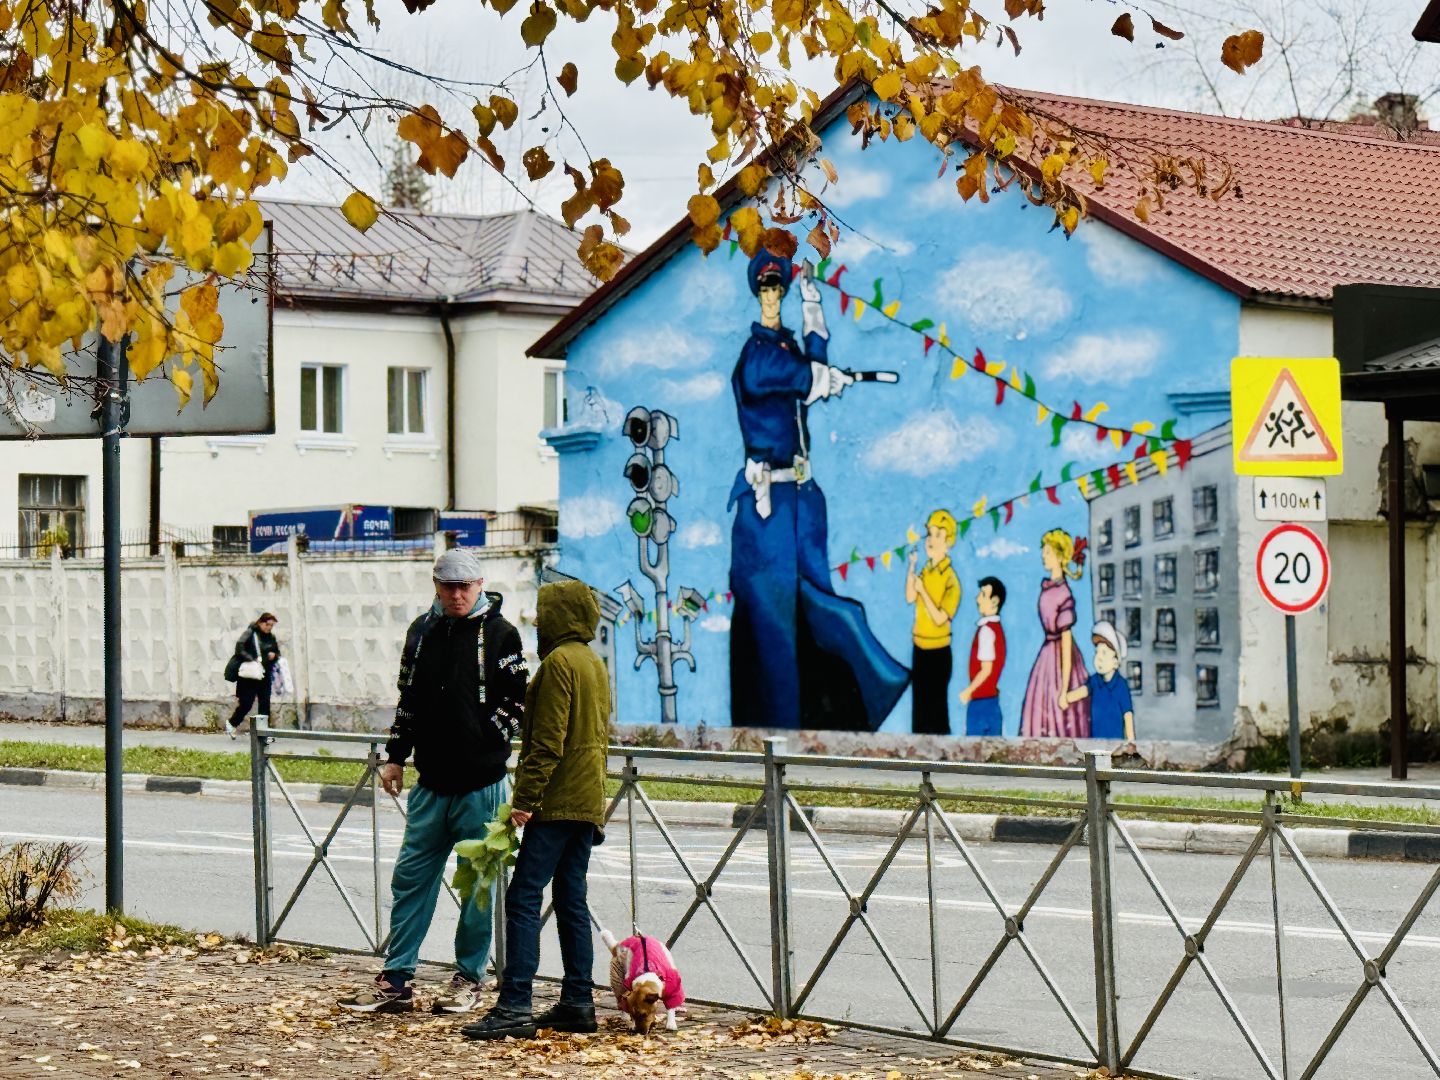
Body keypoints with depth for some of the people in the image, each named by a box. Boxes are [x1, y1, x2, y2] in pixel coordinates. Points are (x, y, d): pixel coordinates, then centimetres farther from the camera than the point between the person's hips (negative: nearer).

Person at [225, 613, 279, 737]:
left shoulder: (271, 638, 12)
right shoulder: (250, 633, -6)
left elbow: (277, 653, 23)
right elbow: (239, 649, -15)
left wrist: (274, 655, 0)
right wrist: (252, 659, -24)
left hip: (265, 675, 6)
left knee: (265, 703, 0)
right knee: (247, 702, -4)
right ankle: (232, 723, 19)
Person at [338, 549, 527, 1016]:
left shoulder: (500, 634, -3)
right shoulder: (422, 631, 12)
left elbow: (517, 701, -5)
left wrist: (489, 743, -13)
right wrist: (396, 756, 15)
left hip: (480, 785, -5)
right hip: (430, 782, 5)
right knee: (410, 877, 5)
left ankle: (469, 978, 14)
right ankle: (396, 979, 11)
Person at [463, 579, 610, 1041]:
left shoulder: (558, 662, -12)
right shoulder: (595, 664, 16)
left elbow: (548, 741, -18)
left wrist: (526, 798, -17)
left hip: (557, 803, -9)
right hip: (588, 801, 10)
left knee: (523, 899, -10)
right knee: (571, 900, 12)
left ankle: (515, 1007, -14)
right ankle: (578, 1002, 12)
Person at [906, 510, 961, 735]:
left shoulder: (950, 579, -16)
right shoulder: (926, 569, 6)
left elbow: (940, 618, -19)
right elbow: (910, 598, 0)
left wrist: (923, 592, -24)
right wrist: (911, 567, -7)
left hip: (938, 653, -7)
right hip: (920, 649, 7)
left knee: (936, 710, -1)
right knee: (918, 706, 13)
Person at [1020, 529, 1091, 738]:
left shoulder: (1063, 595, -18)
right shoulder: (1046, 586, 7)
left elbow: (1067, 642, -18)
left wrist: (1064, 692, -19)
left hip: (1058, 657, -8)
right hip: (1046, 656, 8)